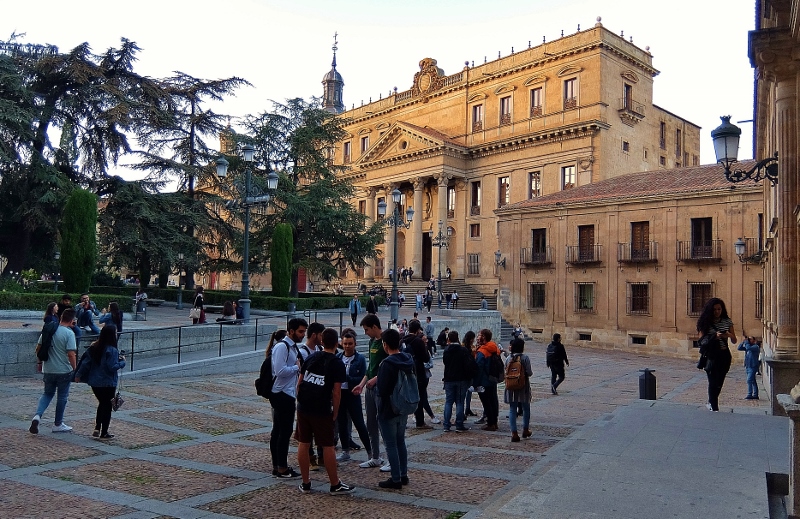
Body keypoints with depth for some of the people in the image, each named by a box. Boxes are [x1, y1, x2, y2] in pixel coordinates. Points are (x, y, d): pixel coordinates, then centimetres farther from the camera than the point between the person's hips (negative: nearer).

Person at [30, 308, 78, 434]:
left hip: (48, 370, 5)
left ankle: (37, 415, -2)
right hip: (64, 371, -5)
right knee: (62, 397, 10)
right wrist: (75, 369, -9)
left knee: (47, 394, 20)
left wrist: (40, 362, 24)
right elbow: (71, 354, -20)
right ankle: (58, 424, 19)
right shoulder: (69, 333, -16)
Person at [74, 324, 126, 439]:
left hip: (94, 382, 7)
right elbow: (112, 367, -23)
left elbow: (86, 362, 5)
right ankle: (104, 433, 12)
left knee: (102, 404, 22)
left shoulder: (94, 347, 3)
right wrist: (122, 361, -6)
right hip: (108, 383, -6)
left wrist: (78, 375, 13)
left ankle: (97, 429, 17)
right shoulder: (112, 350, -19)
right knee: (107, 406, 6)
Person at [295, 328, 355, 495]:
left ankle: (305, 483, 20)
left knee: (303, 444, 12)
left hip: (303, 407, 5)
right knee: (328, 447, 4)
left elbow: (299, 382, 10)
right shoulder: (337, 364, -7)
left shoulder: (311, 357, 8)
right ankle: (335, 485, 13)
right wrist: (335, 413, 1)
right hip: (322, 411, -5)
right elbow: (336, 392, -10)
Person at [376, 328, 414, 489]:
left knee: (391, 445, 1)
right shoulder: (408, 360, 3)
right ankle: (403, 475, 26)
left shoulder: (387, 364, -23)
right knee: (401, 442, 19)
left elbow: (382, 390, -21)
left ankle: (396, 479, 7)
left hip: (388, 411, -8)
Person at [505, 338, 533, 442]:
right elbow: (529, 373, -13)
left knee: (512, 409, 6)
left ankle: (514, 433, 1)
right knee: (526, 408, 17)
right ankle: (525, 430, 27)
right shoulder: (525, 358, -12)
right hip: (523, 387, -3)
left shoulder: (508, 358, -1)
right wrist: (529, 373, 9)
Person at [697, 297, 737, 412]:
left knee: (719, 382, 12)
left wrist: (729, 335, -14)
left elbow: (734, 340, 8)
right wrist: (715, 336, -20)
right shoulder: (705, 322, -3)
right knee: (713, 382, -8)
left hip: (724, 355, 3)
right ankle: (714, 408, -3)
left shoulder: (727, 321, 5)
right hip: (711, 355, -3)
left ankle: (711, 403, 34)